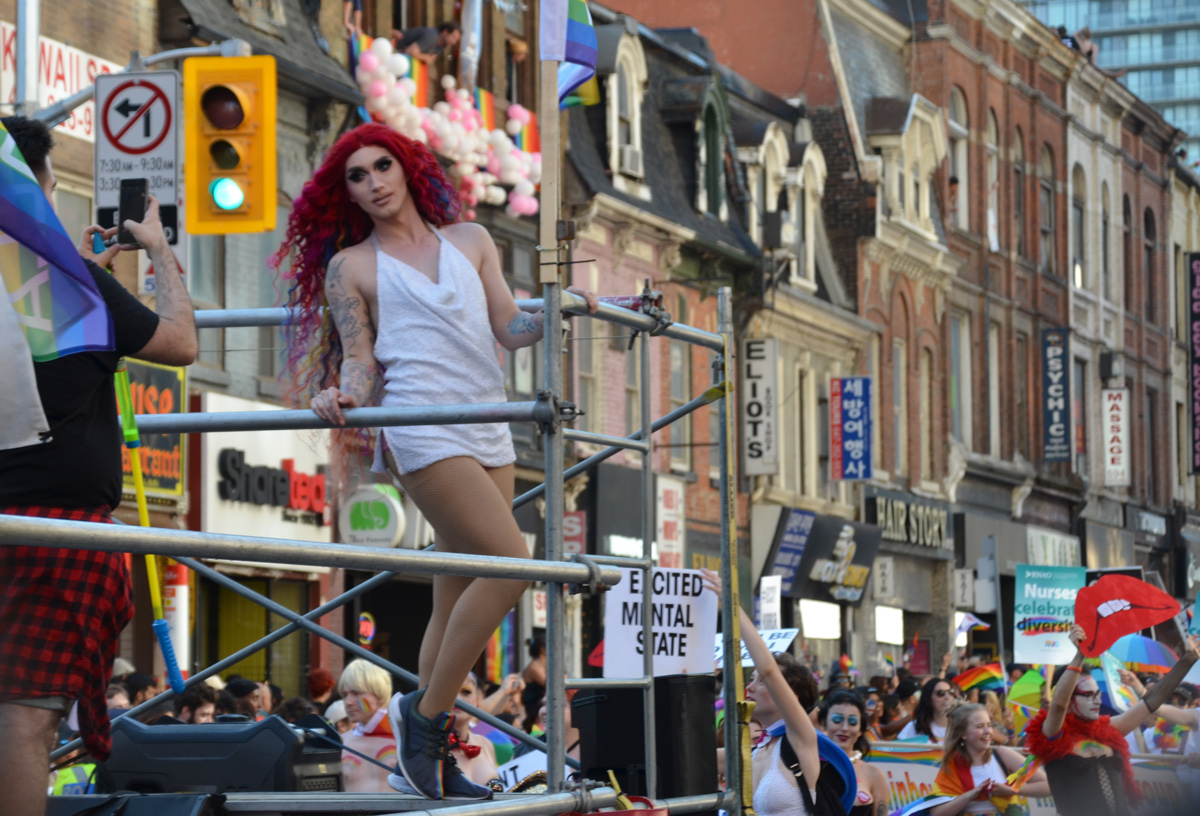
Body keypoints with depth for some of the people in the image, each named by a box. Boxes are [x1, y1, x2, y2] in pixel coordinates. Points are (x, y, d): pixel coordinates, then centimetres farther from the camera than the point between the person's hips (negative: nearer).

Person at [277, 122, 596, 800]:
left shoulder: (469, 241, 17)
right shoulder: (350, 266, 8)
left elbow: (509, 329, 12)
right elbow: (360, 363, 2)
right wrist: (343, 397, -19)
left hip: (489, 432, 5)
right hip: (422, 431, -5)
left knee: (460, 599, 4)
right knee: (511, 562, -19)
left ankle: (431, 757, 9)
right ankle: (426, 713, -9)